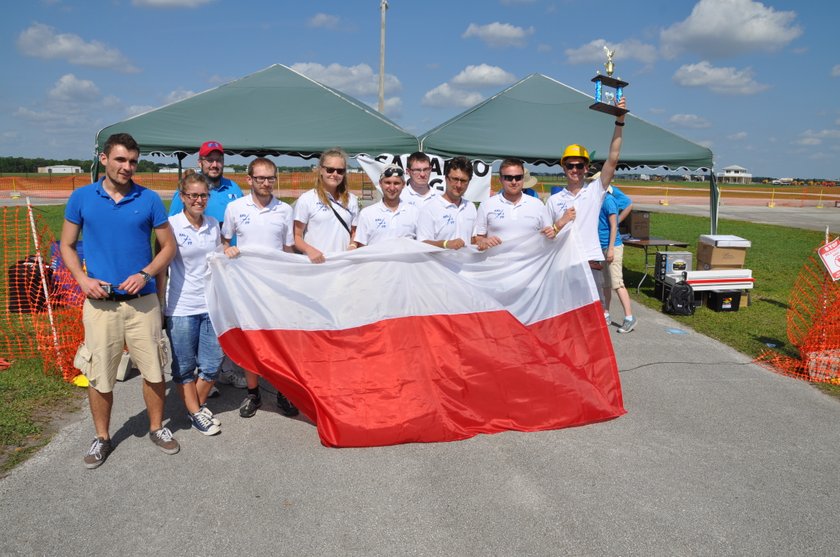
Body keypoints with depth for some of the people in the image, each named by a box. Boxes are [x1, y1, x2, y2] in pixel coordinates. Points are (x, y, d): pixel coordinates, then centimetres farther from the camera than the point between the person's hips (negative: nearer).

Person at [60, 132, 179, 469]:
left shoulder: (149, 199, 1)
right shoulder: (82, 197, 3)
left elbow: (169, 246, 5)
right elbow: (67, 245, 9)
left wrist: (145, 274, -11)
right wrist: (83, 280, -8)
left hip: (142, 301, 0)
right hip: (100, 301, 0)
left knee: (153, 370, 7)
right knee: (100, 374, 7)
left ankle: (157, 428, 27)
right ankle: (102, 438, 26)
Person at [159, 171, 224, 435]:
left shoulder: (213, 224, 7)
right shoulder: (171, 225, -7)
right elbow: (161, 269, -6)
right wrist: (160, 305, -7)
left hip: (211, 305, 4)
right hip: (181, 307, -4)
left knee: (212, 364, 9)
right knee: (184, 366, 9)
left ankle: (198, 405, 32)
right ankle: (195, 412, 26)